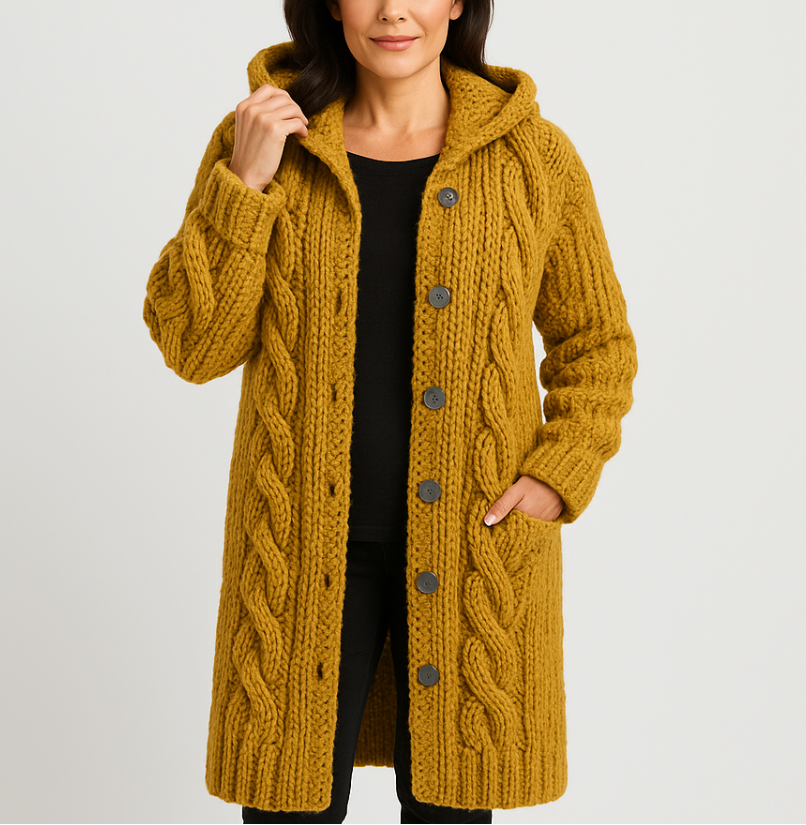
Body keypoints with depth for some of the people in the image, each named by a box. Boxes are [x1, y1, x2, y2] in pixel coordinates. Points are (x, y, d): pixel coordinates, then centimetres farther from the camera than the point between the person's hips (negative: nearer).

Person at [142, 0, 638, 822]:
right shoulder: (260, 142, -1)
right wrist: (244, 183, -14)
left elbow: (596, 344, 7)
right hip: (305, 545, 0)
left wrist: (558, 479, -7)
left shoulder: (534, 158, -2)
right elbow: (194, 345, -5)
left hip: (477, 548, 0)